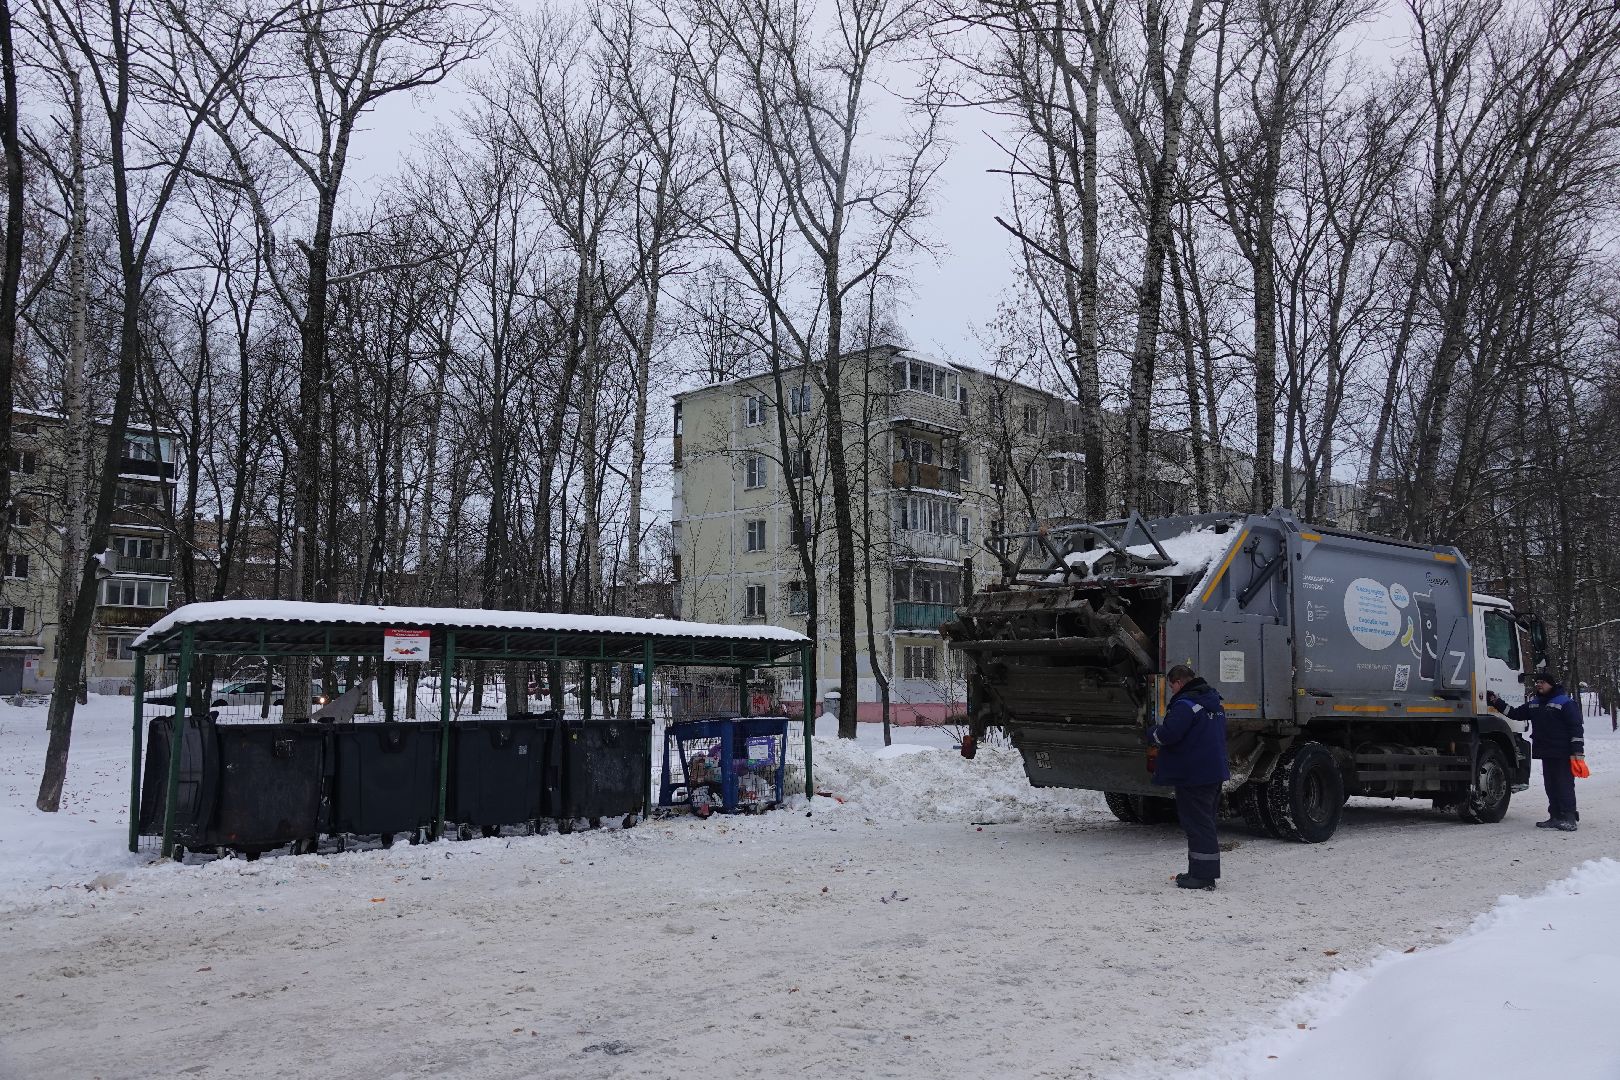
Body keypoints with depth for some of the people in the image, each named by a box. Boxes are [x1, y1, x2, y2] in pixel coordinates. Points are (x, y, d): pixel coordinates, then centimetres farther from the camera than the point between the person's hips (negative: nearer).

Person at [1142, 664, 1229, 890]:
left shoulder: (1185, 704, -18)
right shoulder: (1215, 703, 14)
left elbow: (1168, 734, -26)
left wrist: (1151, 734, -4)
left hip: (1193, 776, -10)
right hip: (1214, 772, 10)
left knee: (1198, 824, -4)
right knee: (1206, 822, 16)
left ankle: (1202, 875, -2)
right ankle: (1206, 872, 23)